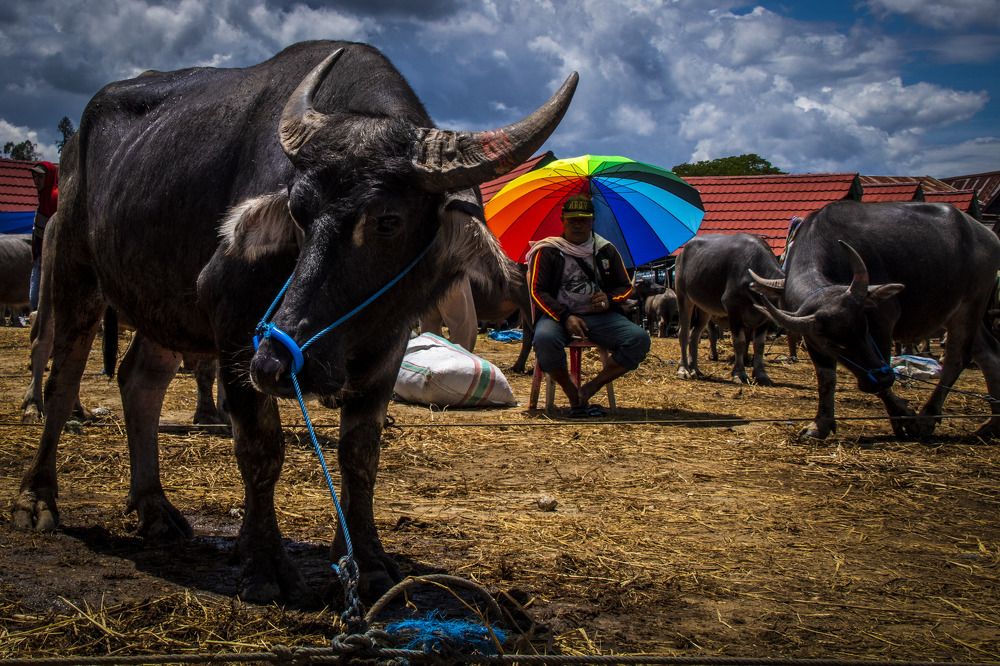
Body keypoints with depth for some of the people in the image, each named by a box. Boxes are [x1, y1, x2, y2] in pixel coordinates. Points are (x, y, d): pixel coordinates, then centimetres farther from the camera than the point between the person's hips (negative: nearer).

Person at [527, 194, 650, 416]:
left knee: (639, 339, -24)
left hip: (600, 315, 3)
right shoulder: (547, 251, 4)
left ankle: (590, 389, -16)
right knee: (544, 339, -39)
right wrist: (565, 317, -17)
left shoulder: (606, 250, 14)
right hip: (558, 315, -3)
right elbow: (538, 291, -3)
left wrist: (610, 299, -5)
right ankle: (573, 396, -19)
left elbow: (626, 286, 20)